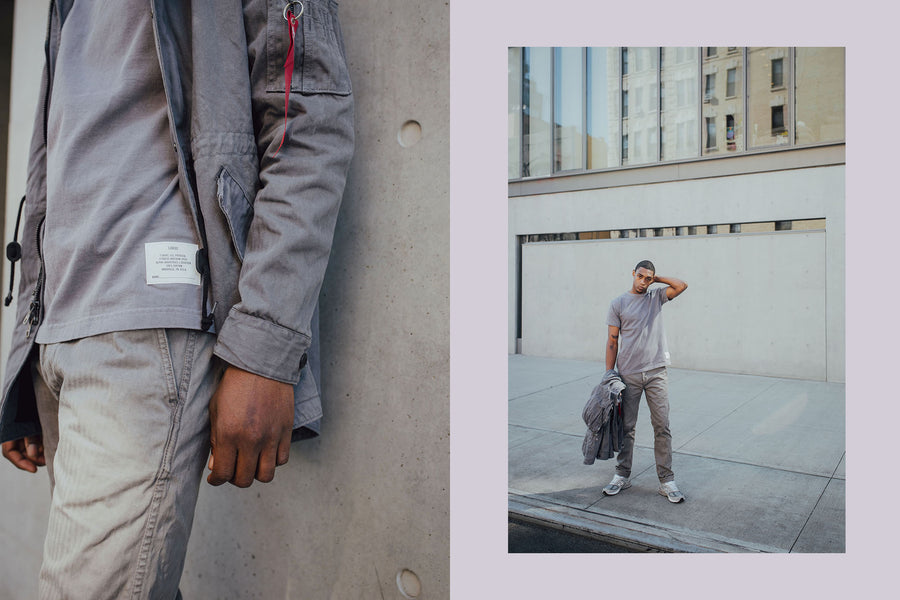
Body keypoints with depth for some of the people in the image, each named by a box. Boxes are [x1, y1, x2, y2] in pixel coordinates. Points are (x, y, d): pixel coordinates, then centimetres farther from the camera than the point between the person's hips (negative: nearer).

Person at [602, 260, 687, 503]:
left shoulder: (656, 296, 10)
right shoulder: (618, 304, 3)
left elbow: (682, 286, -6)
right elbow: (612, 341, 2)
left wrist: (656, 278, 3)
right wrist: (609, 374, -2)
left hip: (656, 372, 1)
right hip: (628, 374, -1)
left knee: (662, 427, 1)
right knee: (626, 427, 7)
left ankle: (666, 481, 10)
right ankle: (622, 476, 20)